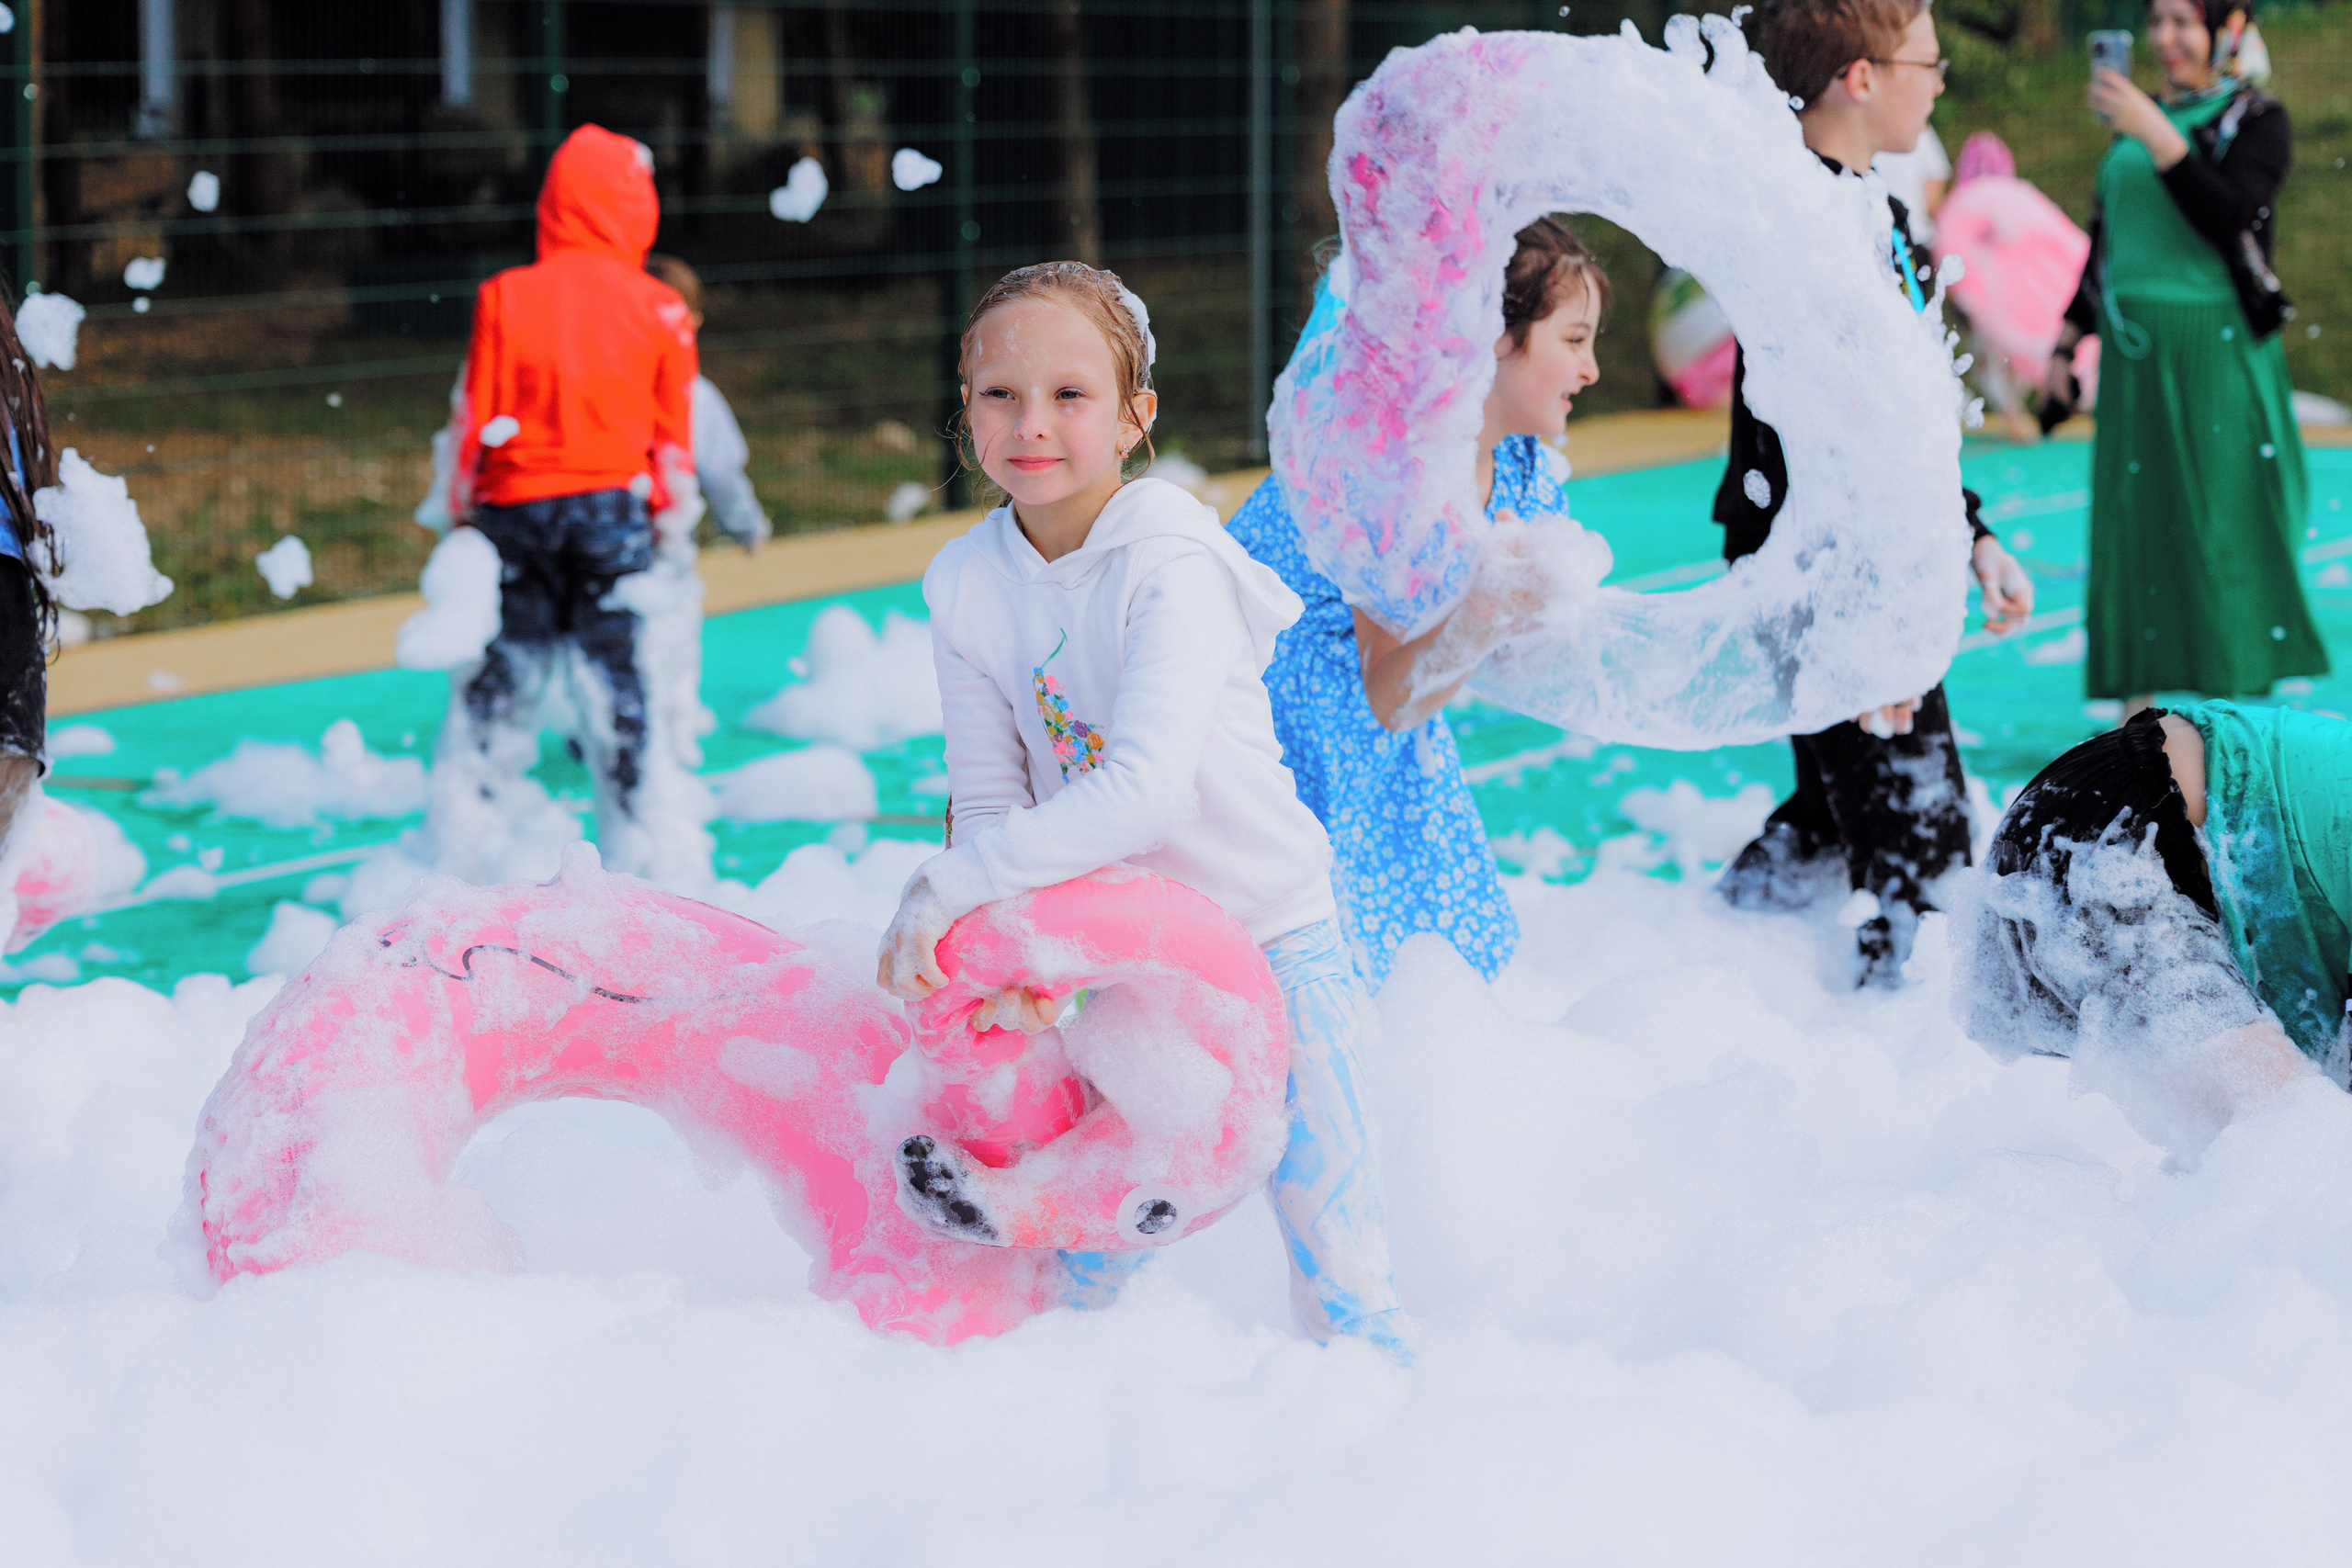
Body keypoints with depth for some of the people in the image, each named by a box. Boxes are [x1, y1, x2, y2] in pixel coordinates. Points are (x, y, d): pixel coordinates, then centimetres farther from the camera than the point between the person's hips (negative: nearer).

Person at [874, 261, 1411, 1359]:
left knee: (1333, 1267, -4)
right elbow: (989, 798, -7)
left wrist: (952, 886, -38)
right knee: (1086, 1258, 11)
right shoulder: (965, 586, -6)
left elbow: (1146, 790, -36)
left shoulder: (1170, 567, -24)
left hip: (1271, 938, -5)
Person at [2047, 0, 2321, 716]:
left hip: (2215, 350, -6)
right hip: (2134, 354, 6)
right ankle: (2139, 704, 11)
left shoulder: (2254, 118, -4)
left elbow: (2229, 220, -20)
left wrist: (2157, 138, -26)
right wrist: (2070, 333, 19)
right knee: (2134, 523, 5)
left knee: (2222, 524, -5)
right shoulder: (2142, 113, 15)